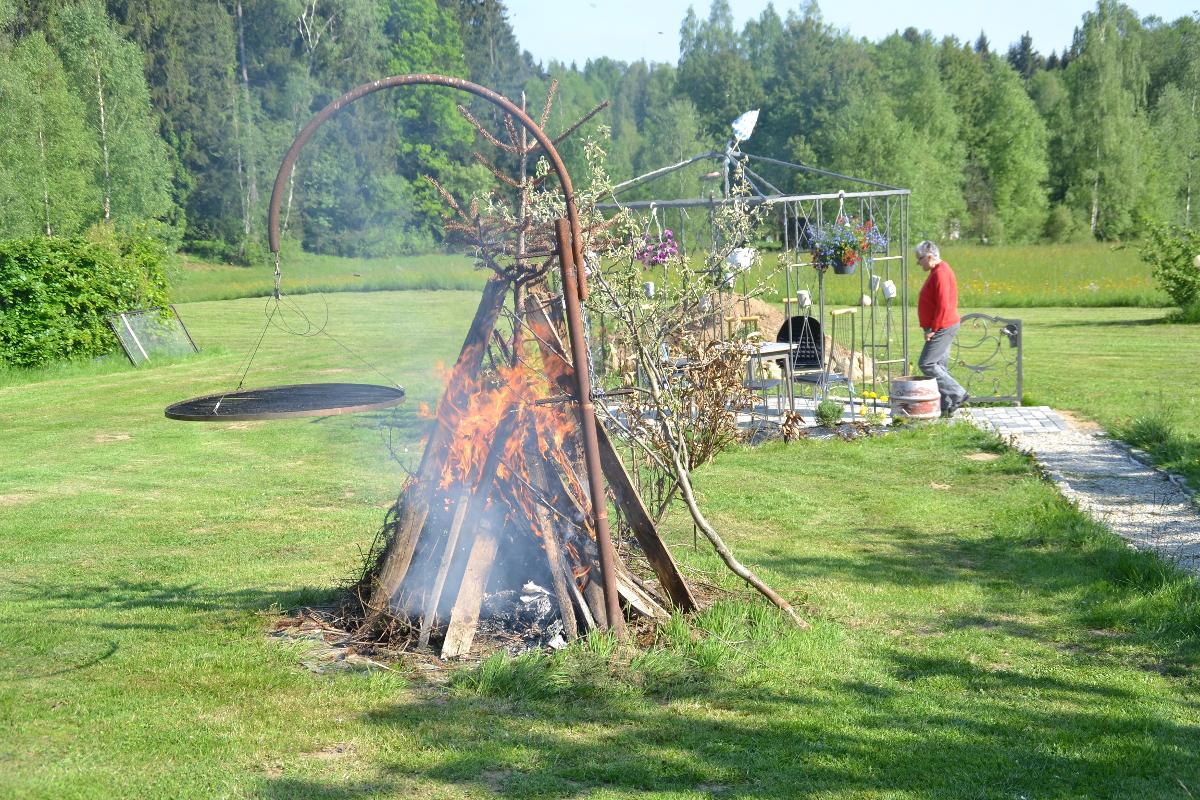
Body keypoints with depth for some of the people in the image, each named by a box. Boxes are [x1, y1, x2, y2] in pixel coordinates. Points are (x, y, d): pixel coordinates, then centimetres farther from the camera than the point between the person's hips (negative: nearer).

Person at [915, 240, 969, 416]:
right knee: (938, 366, 10)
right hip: (941, 328, 10)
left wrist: (933, 329, -20)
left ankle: (957, 394, -8)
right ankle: (946, 407, 11)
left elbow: (943, 305, -24)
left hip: (942, 328, -10)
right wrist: (931, 328, 18)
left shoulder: (941, 274, -18)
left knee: (926, 364, -10)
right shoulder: (937, 271, 15)